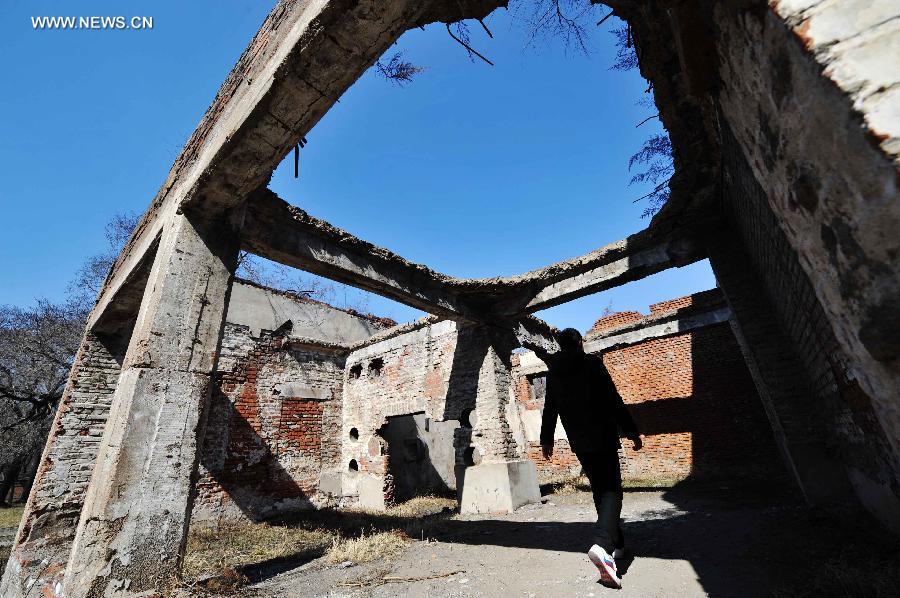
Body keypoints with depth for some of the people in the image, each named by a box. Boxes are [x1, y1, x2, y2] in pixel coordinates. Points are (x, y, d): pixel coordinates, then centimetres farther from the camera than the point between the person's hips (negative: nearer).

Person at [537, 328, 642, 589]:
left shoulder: (553, 373, 5)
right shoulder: (593, 363, -7)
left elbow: (549, 409, 10)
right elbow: (613, 400, -9)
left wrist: (546, 439, 17)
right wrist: (631, 431, -2)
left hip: (579, 443, 4)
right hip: (602, 437, -4)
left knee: (599, 490, 18)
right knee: (612, 489, -1)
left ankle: (617, 545, 26)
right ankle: (602, 544, -22)